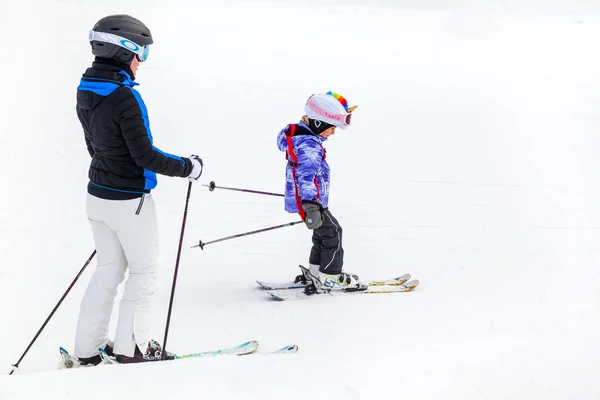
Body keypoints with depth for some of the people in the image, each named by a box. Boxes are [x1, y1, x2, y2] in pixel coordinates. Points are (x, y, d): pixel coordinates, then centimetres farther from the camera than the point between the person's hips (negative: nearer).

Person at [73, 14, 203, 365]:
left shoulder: (87, 92, 3)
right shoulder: (123, 96, -24)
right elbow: (144, 154, -22)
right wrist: (188, 167, -10)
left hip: (98, 194, 8)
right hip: (129, 201, -8)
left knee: (109, 269, 16)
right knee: (144, 270, 7)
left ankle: (89, 348, 18)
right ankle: (131, 345, 12)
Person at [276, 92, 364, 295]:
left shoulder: (300, 136, 10)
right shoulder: (308, 146, -25)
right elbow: (306, 174, -39)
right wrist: (310, 203, -49)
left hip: (312, 200, 10)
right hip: (310, 202, -10)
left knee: (323, 235, 22)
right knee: (332, 234, -1)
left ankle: (314, 274, 31)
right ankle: (329, 279, 5)